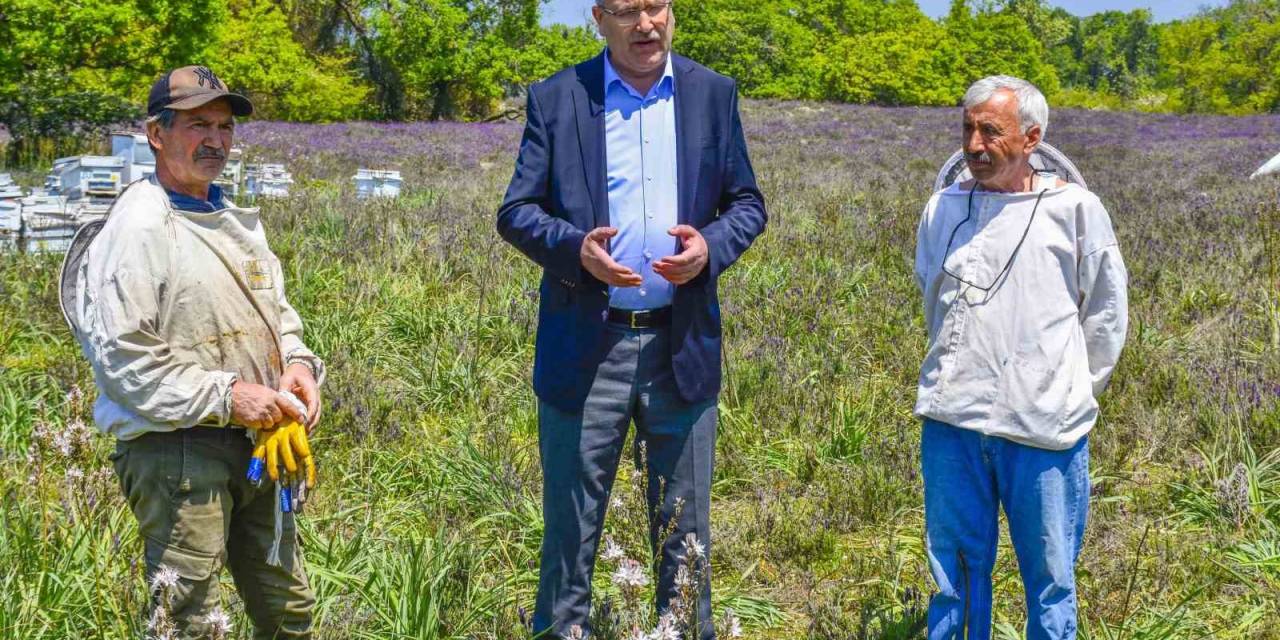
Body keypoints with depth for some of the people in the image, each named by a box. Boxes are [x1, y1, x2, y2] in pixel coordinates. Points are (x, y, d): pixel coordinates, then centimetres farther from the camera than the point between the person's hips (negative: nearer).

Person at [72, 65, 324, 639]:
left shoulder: (234, 221, 15)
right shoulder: (138, 226, -12)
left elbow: (277, 309, 25)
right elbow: (121, 358, -18)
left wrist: (297, 362, 3)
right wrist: (226, 395, -20)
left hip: (254, 442, 8)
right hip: (175, 450, -8)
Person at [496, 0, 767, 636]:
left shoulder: (713, 94, 7)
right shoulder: (557, 98, 0)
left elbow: (747, 202, 10)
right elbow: (515, 211, 0)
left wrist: (710, 247, -11)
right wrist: (575, 248, -19)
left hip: (682, 341, 2)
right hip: (585, 344, -2)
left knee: (683, 530, 12)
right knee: (570, 529, 6)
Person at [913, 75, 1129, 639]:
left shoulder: (1075, 209, -1)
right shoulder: (943, 210, 7)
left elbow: (1106, 314, 7)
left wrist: (1073, 391, 9)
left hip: (1043, 426, -3)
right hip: (952, 422, 3)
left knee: (1050, 580, 5)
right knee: (955, 575, 11)